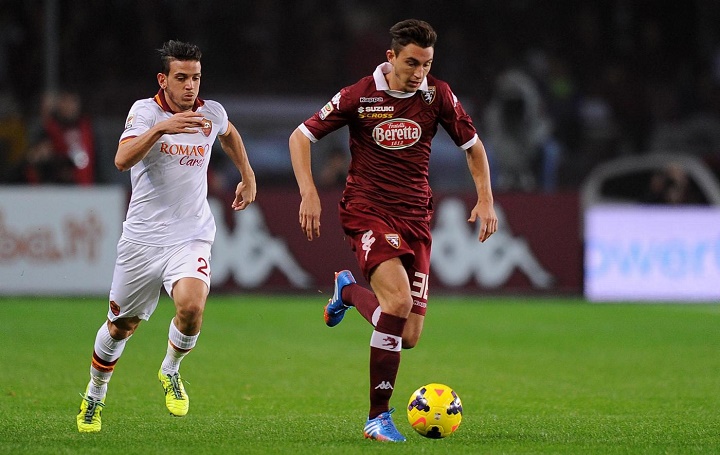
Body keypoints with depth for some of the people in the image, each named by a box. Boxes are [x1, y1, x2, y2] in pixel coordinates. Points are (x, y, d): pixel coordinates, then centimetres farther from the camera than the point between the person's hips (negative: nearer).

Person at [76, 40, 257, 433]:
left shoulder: (211, 113, 3)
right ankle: (94, 396, 37)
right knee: (120, 326, 9)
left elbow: (229, 133, 30)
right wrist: (161, 128, -40)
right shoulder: (145, 110, -9)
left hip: (191, 239, 1)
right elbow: (123, 159, -28)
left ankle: (171, 371, 5)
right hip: (142, 239, -1)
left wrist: (248, 176, 30)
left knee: (191, 308, -26)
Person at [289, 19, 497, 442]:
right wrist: (309, 193, -10)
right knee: (399, 300, -28)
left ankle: (348, 290, 32)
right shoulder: (360, 96, -7)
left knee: (409, 336, 0)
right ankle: (379, 417, -16)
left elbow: (473, 145, 15)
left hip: (415, 217, 4)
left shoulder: (437, 96, 0)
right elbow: (301, 136, 2)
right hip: (368, 211, -4)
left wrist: (485, 200, 4)